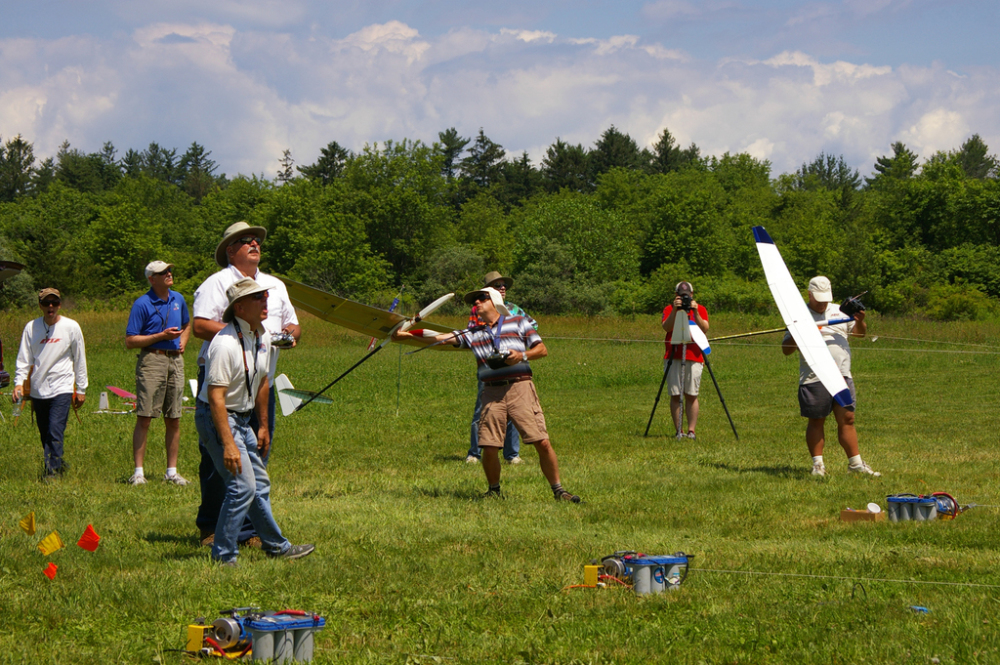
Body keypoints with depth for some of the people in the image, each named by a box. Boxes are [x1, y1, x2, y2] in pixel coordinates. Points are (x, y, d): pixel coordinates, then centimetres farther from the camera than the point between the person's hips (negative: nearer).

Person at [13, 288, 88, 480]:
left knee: (55, 431, -15)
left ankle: (52, 470, -14)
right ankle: (59, 464, 25)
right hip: (37, 390, 3)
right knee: (44, 434, 9)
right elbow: (24, 359, 5)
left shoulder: (71, 327, 1)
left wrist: (81, 389, 7)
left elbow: (80, 360, 7)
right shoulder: (31, 327, 5)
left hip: (62, 388, -3)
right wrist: (19, 383, -8)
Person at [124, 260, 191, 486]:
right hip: (152, 360, -6)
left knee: (173, 420, 7)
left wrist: (182, 343, 11)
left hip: (175, 360, 6)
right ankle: (138, 471, -7)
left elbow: (187, 325, 31)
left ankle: (171, 471, 12)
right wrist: (162, 336, -14)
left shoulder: (178, 299, 12)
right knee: (144, 418, -8)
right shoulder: (142, 304, -6)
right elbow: (130, 341, -9)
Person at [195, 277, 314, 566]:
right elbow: (216, 396, -27)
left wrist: (263, 426, 20)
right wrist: (228, 444, -31)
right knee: (242, 486, -15)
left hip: (242, 418, 9)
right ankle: (223, 556, -6)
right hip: (216, 418, -9)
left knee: (259, 484, 18)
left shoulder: (263, 337, 4)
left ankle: (275, 545, 32)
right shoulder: (226, 343, -25)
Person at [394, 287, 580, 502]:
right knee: (489, 448, -6)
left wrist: (522, 355, -11)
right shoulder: (473, 333, 15)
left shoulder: (517, 323, 10)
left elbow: (542, 349, 8)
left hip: (520, 388, -2)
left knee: (542, 443, -9)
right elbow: (442, 338, 6)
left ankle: (558, 490, 3)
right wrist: (406, 335, -3)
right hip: (492, 393, 2)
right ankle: (494, 491, 17)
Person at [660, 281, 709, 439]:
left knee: (691, 395, -3)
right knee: (675, 395, -2)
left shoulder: (700, 309, 8)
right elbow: (666, 327, -9)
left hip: (694, 357, 0)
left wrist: (695, 312, -17)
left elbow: (704, 329, -6)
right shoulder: (669, 309, 7)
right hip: (673, 357, 0)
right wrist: (674, 310, -19)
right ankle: (679, 430, 1)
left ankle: (691, 430, 0)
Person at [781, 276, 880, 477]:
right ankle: (818, 464, 8)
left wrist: (860, 322, -3)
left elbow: (860, 333, 18)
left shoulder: (839, 311, 16)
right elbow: (786, 349, 0)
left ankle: (855, 463, 7)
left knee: (847, 419, 3)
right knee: (816, 422, 1)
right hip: (814, 377, -3)